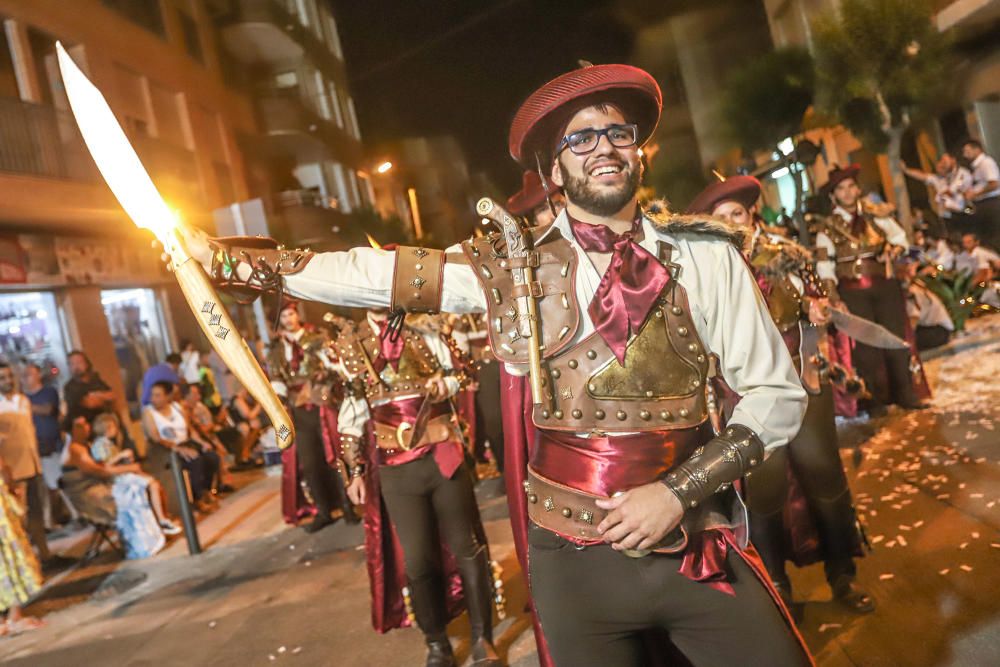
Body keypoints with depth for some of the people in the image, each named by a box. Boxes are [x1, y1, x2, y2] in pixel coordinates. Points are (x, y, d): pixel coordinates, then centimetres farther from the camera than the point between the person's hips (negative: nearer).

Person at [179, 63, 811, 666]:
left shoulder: (706, 255, -3)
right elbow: (368, 272, 0)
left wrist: (679, 490, -11)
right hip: (574, 560, 0)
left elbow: (777, 392, 0)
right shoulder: (512, 267, -3)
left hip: (700, 552, 1)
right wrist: (220, 255, 2)